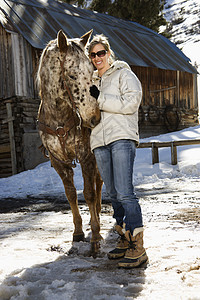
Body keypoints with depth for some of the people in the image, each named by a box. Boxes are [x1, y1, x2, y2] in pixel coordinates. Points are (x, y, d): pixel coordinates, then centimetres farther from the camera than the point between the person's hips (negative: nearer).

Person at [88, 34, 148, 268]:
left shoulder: (124, 74, 6)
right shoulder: (94, 82, 26)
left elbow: (130, 103, -10)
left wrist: (100, 98, -10)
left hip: (122, 137, -7)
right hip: (100, 142, 7)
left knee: (125, 192, -16)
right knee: (113, 194, 7)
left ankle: (137, 248, -12)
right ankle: (124, 240, 17)